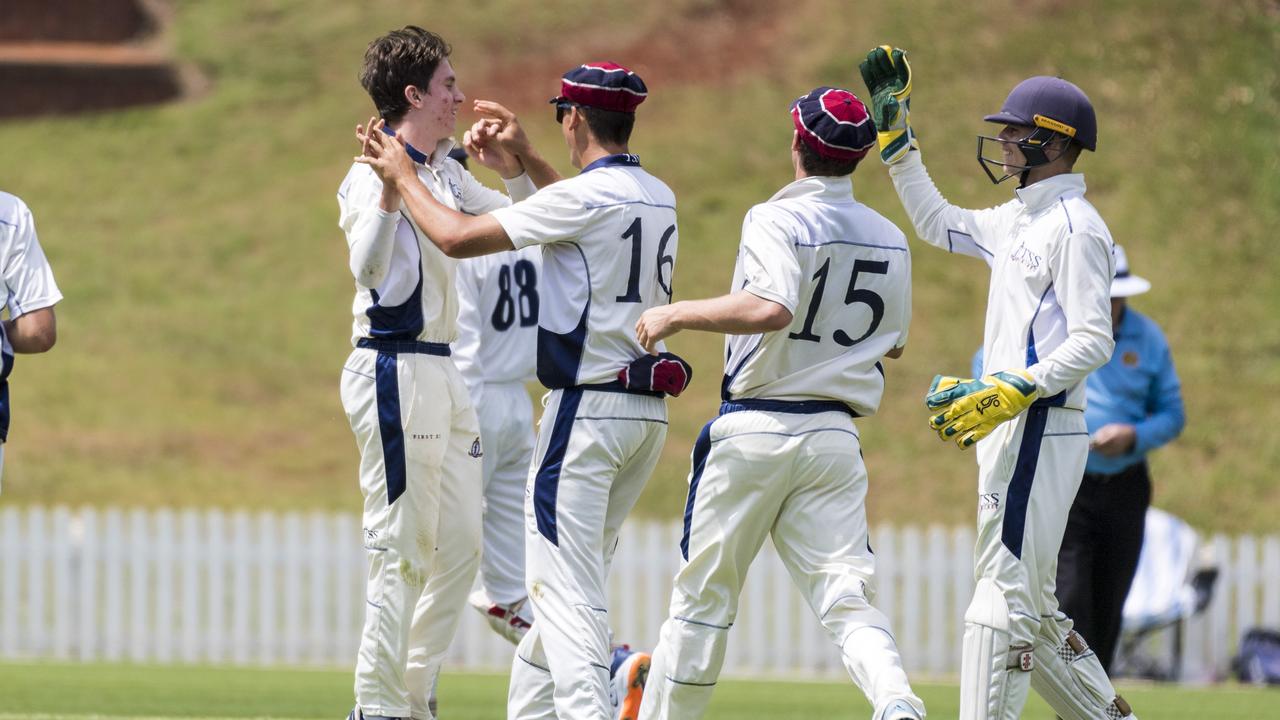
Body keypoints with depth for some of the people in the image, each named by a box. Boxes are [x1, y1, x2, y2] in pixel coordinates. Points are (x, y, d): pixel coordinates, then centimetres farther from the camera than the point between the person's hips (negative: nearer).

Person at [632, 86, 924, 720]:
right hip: (838, 434, 5)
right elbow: (893, 343, 21)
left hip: (757, 429, -5)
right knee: (844, 594, -4)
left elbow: (772, 308, -28)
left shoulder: (778, 220, -11)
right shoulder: (890, 240, 10)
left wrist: (677, 314, -18)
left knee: (704, 593, 7)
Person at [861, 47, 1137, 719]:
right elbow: (938, 223, 33)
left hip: (1041, 430, -10)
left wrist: (1013, 392, -27)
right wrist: (895, 135, 28)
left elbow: (1093, 340, -18)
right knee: (1028, 608, 12)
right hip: (1011, 432, 10)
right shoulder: (1017, 220, 17)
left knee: (1003, 601, -13)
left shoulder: (1074, 225, -12)